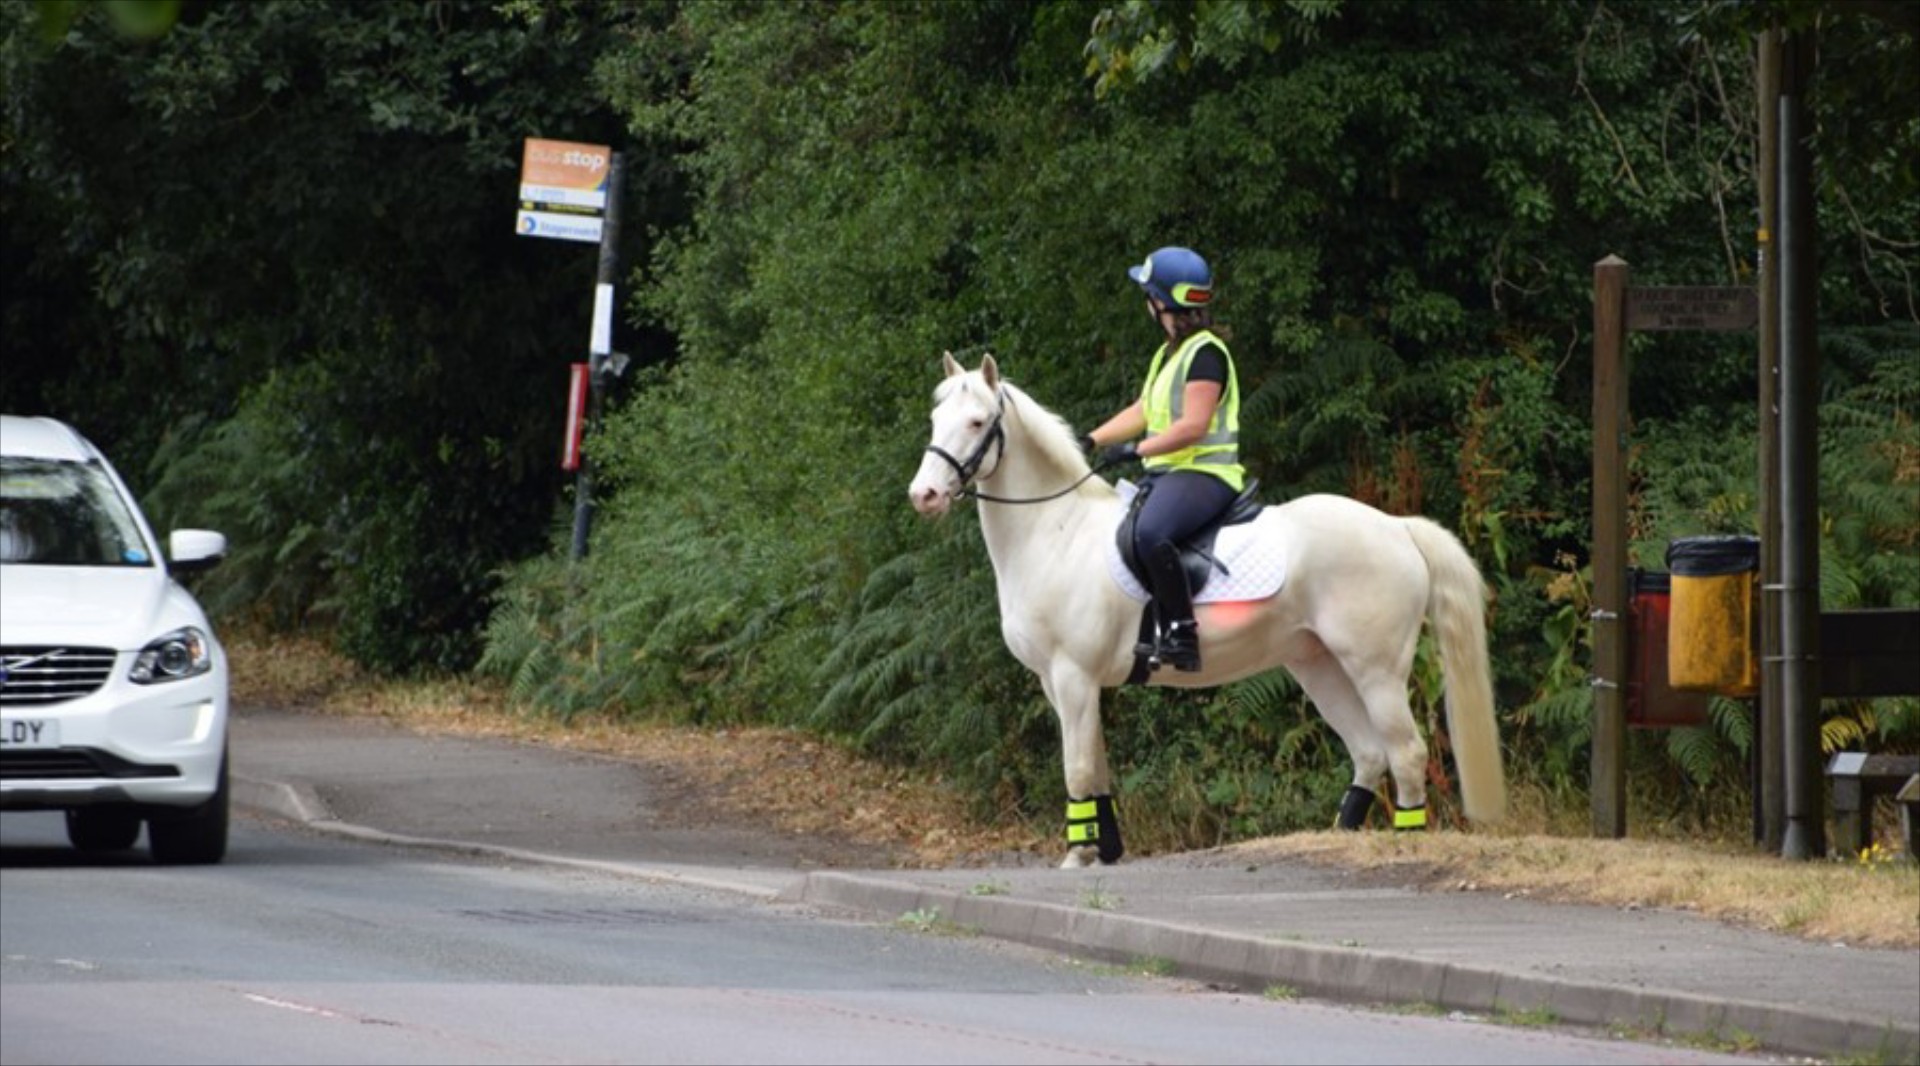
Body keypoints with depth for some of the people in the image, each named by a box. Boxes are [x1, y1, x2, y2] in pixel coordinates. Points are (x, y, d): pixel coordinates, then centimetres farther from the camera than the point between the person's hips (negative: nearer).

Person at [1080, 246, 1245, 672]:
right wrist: (1091, 440, 11)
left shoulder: (1205, 353, -12)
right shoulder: (1168, 353, 20)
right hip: (1165, 473, 11)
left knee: (1149, 531, -37)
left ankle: (1181, 636, -36)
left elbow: (1193, 426, -21)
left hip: (1205, 472, -11)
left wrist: (1135, 450, -22)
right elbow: (1141, 412, 22)